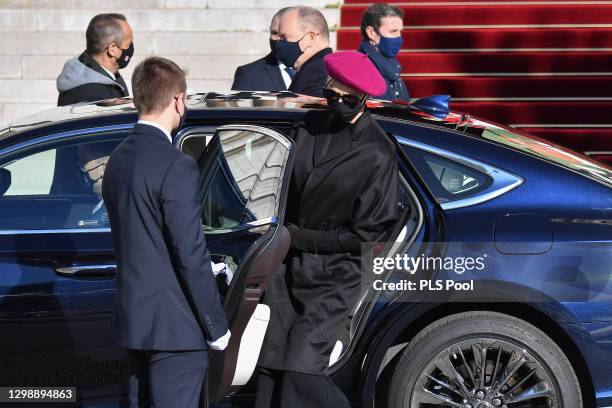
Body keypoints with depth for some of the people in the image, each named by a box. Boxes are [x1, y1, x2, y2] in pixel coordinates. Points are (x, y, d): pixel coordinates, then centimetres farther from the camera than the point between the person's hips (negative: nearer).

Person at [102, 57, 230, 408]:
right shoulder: (176, 166, -18)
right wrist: (217, 326, -10)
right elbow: (191, 255, -18)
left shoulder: (119, 159, 9)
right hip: (174, 326, -9)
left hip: (134, 318, 9)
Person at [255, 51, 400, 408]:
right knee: (273, 365, 3)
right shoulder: (311, 126, 6)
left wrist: (301, 237, -9)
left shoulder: (377, 155, -11)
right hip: (289, 265, 6)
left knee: (302, 368, -16)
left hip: (335, 276, -6)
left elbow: (366, 234, -10)